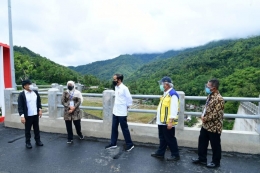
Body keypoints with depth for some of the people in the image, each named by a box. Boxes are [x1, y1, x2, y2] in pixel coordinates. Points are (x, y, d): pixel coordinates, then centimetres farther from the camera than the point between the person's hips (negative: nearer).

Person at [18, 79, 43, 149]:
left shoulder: (35, 92, 3)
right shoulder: (21, 94, -12)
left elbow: (39, 101, 12)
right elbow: (20, 106, -14)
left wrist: (40, 109, 4)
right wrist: (22, 115, -21)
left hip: (36, 114, 4)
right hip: (27, 115, -4)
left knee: (36, 128, 16)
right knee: (28, 129, 11)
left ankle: (38, 141, 30)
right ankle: (28, 142, 27)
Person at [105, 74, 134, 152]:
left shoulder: (124, 88, -18)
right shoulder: (116, 87, 7)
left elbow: (129, 99, -14)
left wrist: (126, 107, -3)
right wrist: (116, 107, 12)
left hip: (122, 113, -8)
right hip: (115, 112, 8)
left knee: (124, 129, 4)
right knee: (114, 128, 15)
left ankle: (130, 144, 19)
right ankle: (113, 143, 29)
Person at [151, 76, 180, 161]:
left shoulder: (173, 94, -19)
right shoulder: (165, 93, 12)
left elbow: (174, 109, -23)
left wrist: (170, 121, -24)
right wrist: (158, 118, 20)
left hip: (167, 122, -9)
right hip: (162, 121, 9)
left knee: (170, 139, 5)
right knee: (162, 138, 19)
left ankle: (175, 155, 21)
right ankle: (160, 153, 32)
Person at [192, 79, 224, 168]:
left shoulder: (219, 99, -22)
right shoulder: (210, 96, 7)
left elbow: (216, 114, -24)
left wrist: (205, 119, -14)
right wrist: (203, 116, 1)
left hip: (214, 127, -9)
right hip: (206, 125, 9)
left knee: (215, 145, 10)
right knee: (202, 142, 17)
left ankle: (216, 162, 28)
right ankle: (202, 159, 32)